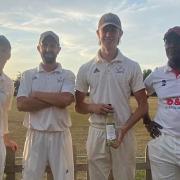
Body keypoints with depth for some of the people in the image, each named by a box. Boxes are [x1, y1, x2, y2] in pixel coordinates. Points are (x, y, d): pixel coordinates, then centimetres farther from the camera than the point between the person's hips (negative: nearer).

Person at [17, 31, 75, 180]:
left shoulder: (67, 75, 3)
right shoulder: (28, 75, 5)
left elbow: (66, 100, -16)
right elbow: (21, 104, -9)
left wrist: (37, 94, -8)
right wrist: (55, 100, -12)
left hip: (60, 135, 0)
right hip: (35, 134, 1)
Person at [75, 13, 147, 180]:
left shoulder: (132, 67, 0)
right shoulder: (86, 69, 4)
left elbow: (143, 105, 1)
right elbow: (78, 106, 10)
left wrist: (124, 129, -14)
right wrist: (93, 107, -12)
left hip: (124, 132, -1)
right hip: (97, 132, 1)